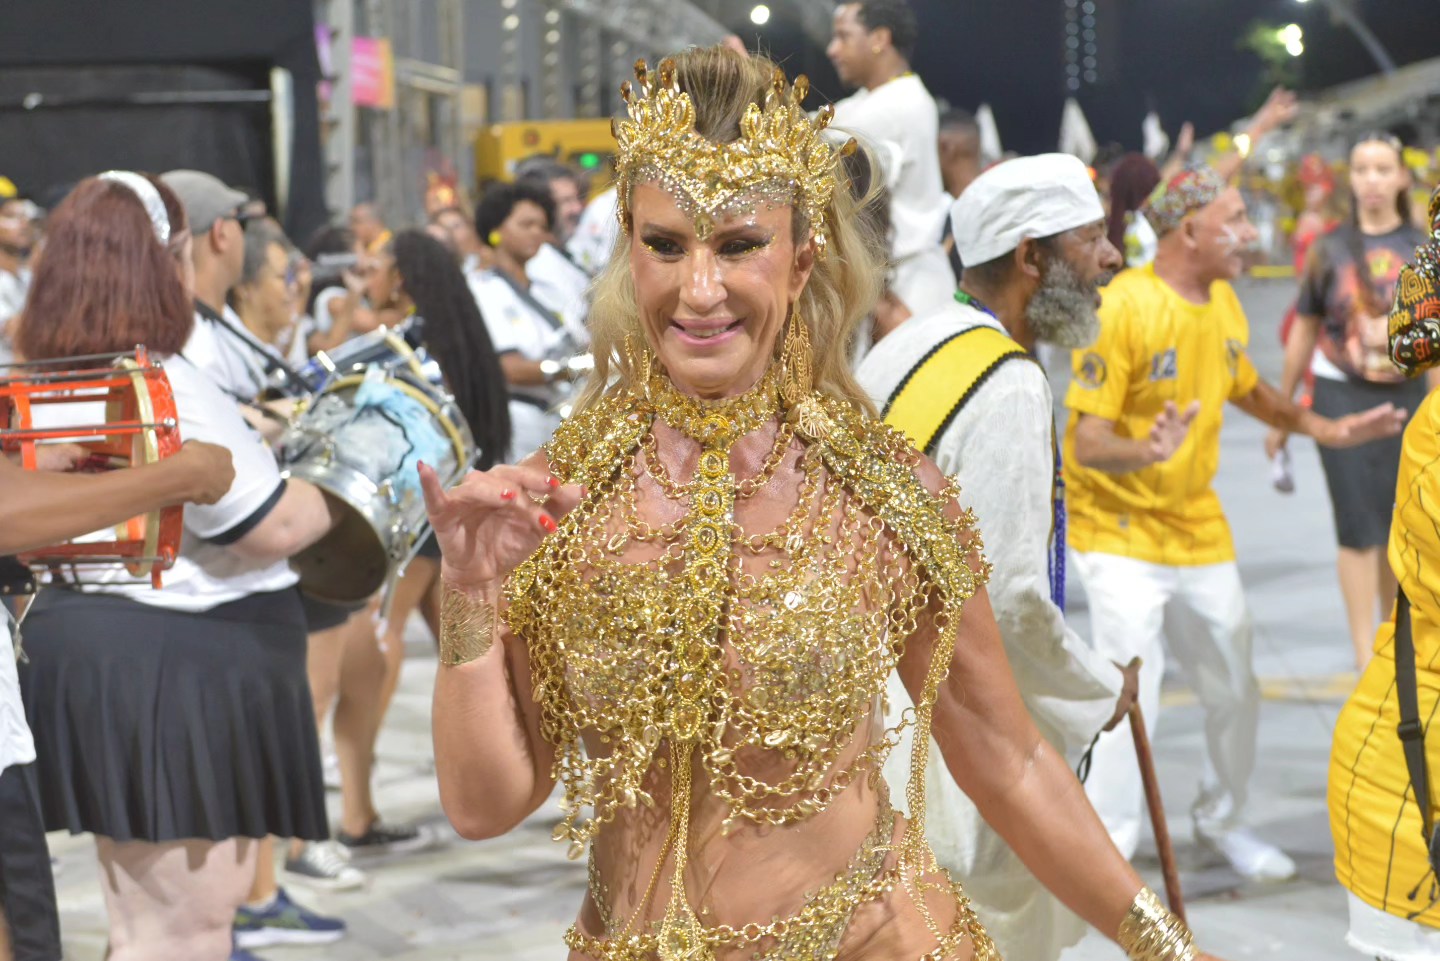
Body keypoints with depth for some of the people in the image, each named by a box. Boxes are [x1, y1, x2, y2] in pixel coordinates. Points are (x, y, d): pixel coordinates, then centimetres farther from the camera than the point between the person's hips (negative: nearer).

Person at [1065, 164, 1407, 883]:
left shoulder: (1223, 300, 2)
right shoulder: (1122, 307, -21)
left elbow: (1247, 388, 21)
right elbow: (1087, 441, -24)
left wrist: (1323, 428, 12)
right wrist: (1145, 451, -43)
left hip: (1198, 526, 7)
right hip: (1121, 530, -7)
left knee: (1234, 691, 16)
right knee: (1131, 697, -13)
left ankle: (1222, 822, 39)